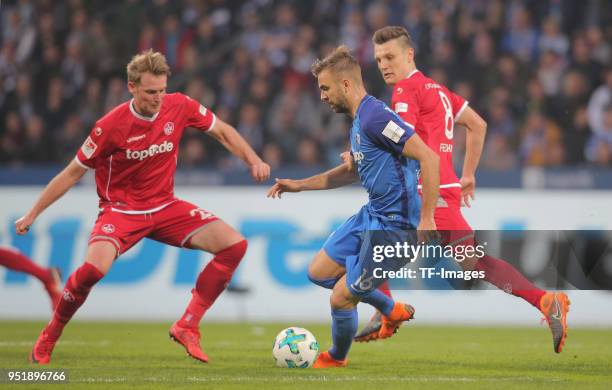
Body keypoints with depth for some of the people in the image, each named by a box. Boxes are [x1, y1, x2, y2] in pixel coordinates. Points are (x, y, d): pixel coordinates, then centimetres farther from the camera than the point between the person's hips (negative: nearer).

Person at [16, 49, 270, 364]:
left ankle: (187, 327, -5)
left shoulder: (179, 107, -9)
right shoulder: (111, 126, -19)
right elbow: (73, 173, -8)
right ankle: (48, 338, -7)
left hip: (165, 207, 5)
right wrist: (32, 215, -5)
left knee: (234, 245, -12)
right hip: (121, 209, -5)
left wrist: (253, 161, -6)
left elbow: (222, 131, 9)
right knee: (94, 267, -33)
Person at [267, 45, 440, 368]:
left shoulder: (375, 117, -22)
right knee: (319, 272, 18)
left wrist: (426, 218, -28)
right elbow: (354, 171, 27)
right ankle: (392, 311, 30)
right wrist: (300, 185, 24)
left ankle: (336, 358, 26)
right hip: (371, 216, 10)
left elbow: (428, 158, -27)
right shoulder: (359, 119, 10)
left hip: (394, 226, -10)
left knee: (341, 298, -3)